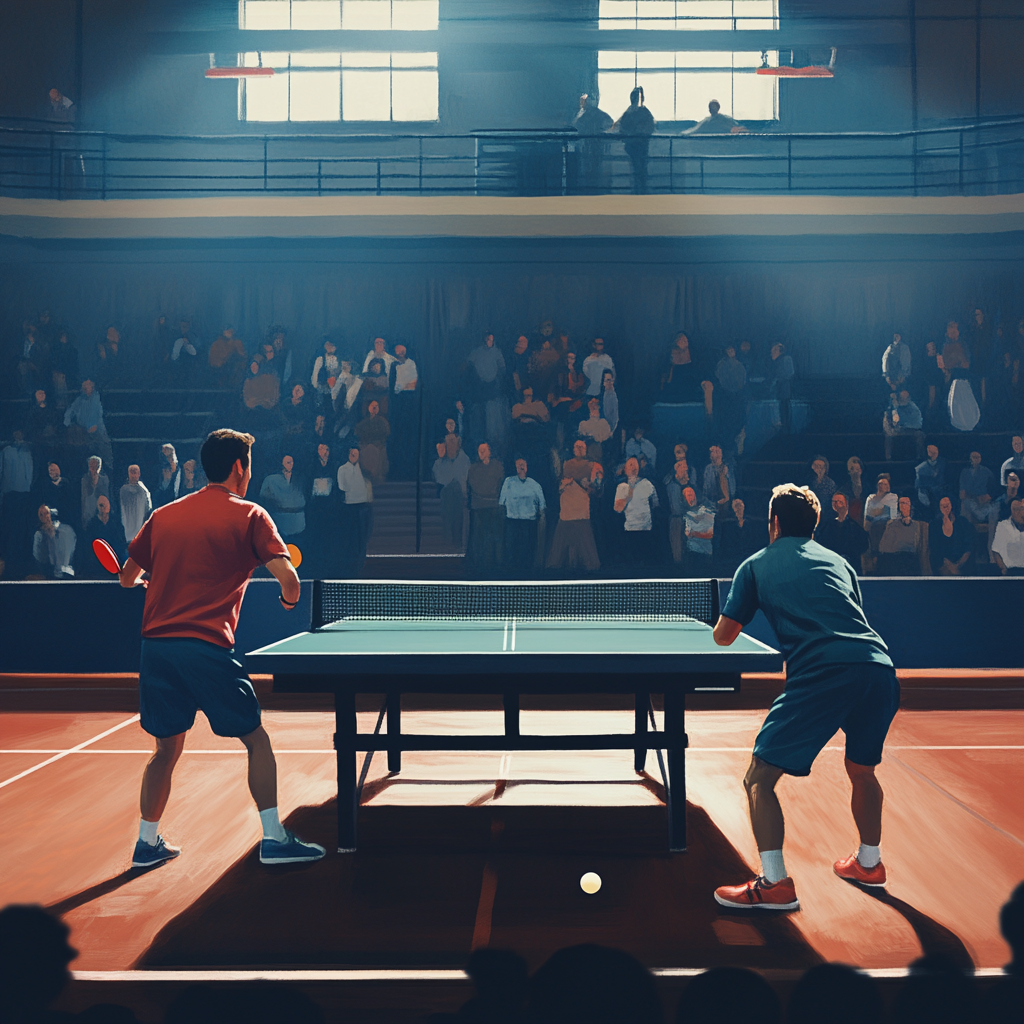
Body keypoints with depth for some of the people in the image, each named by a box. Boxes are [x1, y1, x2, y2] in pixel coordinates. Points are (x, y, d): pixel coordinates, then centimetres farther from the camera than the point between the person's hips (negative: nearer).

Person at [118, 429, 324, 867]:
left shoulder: (163, 515, 14)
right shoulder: (249, 515, 1)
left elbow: (128, 577, 19)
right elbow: (287, 576, -10)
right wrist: (290, 599, 12)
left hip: (156, 645, 5)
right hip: (207, 647, -5)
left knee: (167, 748, 20)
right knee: (256, 740, 8)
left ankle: (147, 842, 25)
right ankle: (273, 838, 6)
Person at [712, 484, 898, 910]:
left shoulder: (757, 564, 18)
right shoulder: (838, 561, 28)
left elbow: (723, 636, 20)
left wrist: (736, 617, 43)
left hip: (820, 674, -5)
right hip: (879, 667, 6)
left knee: (759, 778, 3)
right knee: (862, 770, 30)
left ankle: (774, 883, -6)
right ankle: (869, 862, 43)